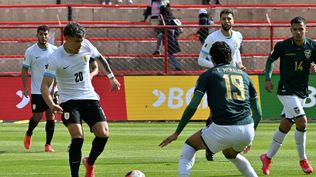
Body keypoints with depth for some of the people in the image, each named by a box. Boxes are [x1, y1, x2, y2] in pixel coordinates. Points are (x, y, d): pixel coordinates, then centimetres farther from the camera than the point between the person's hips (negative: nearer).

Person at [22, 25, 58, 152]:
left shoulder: (54, 50, 1)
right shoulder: (30, 51, -4)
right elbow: (24, 70, 1)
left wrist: (55, 87, -1)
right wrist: (25, 87, -6)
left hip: (51, 90, 1)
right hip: (37, 91, -1)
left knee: (51, 116, -4)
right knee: (37, 117, 0)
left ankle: (48, 144, 3)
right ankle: (29, 134, 30)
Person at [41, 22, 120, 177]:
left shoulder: (86, 46, -5)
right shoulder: (55, 58, -17)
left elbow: (100, 58, 19)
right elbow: (45, 85, -19)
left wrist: (111, 77, 22)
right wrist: (51, 104, -36)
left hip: (90, 97, 4)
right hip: (69, 100, -4)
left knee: (103, 134, -11)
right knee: (77, 137, -23)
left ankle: (90, 163, 19)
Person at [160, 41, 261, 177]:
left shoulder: (208, 75, 9)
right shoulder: (244, 75, 20)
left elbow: (193, 106, -1)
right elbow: (258, 113, 21)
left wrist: (177, 133, 5)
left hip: (223, 130, -4)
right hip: (247, 131, 4)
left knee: (190, 145, 21)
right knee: (230, 153, 37)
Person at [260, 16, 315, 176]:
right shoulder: (282, 46, -10)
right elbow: (270, 59, 7)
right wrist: (268, 79, -2)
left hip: (301, 92, 4)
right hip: (286, 90, -4)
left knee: (285, 126, 9)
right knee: (302, 121, -17)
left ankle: (268, 158, 23)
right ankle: (303, 160, -3)